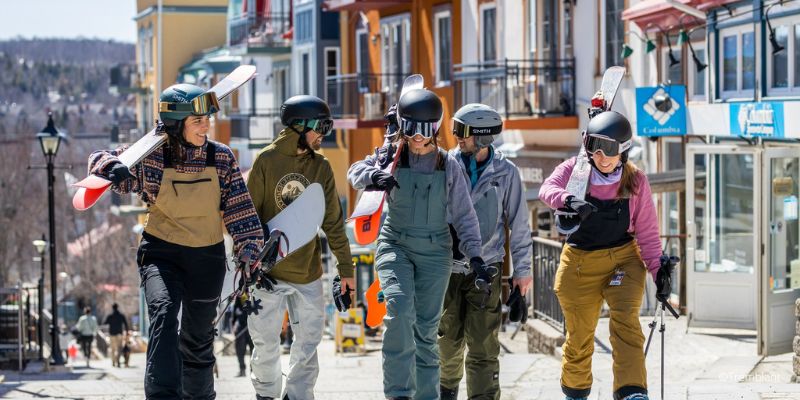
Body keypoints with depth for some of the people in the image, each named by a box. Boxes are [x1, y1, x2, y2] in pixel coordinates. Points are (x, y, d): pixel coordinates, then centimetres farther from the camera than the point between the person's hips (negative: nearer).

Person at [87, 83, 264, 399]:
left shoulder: (222, 157, -6)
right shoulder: (152, 156, -11)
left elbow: (240, 210, -3)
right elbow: (99, 160, -1)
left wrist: (249, 251, -14)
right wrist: (112, 167, -25)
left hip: (208, 257, 3)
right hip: (162, 254, -3)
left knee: (198, 337, 15)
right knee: (164, 314, -30)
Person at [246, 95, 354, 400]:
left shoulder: (321, 167, 3)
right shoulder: (267, 160, -7)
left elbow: (333, 221, 7)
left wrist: (345, 267, 8)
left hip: (308, 271, 3)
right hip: (268, 270, -3)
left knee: (309, 341, 5)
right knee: (266, 342, 4)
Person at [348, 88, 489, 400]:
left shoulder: (448, 166, 3)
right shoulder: (393, 156, 1)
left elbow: (463, 215, 5)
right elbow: (356, 171, -6)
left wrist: (474, 255, -4)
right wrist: (374, 177, -29)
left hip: (435, 251, 2)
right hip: (396, 245, -1)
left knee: (426, 328, 3)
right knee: (400, 307, -26)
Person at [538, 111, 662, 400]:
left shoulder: (635, 181, -3)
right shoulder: (574, 170, -6)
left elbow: (647, 231, 1)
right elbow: (547, 189, -26)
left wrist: (657, 269, -9)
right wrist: (569, 200, -48)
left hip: (623, 259, 0)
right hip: (580, 264, 1)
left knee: (625, 319, -23)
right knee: (579, 336, 9)